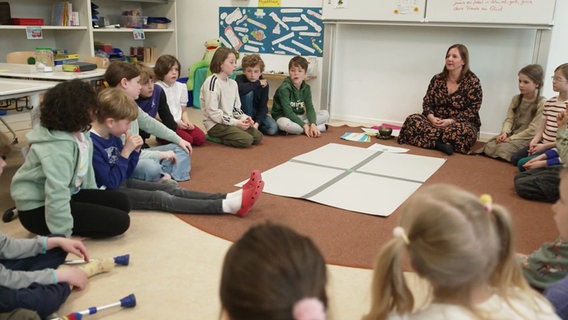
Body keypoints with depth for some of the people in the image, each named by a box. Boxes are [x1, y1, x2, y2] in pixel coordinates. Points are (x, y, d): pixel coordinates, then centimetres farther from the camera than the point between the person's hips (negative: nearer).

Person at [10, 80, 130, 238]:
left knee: (121, 202, 8)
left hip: (68, 195, 9)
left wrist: (95, 200, 12)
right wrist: (63, 234, -31)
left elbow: (86, 171, 10)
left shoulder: (81, 135, -1)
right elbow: (57, 193, -32)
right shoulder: (58, 147, -29)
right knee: (119, 221, -13)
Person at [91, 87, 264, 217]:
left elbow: (125, 174, 8)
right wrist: (126, 152, -24)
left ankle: (231, 197, -15)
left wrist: (134, 151, -9)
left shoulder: (112, 136, 3)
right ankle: (229, 206, -28)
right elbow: (110, 182, -24)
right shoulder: (92, 144, -24)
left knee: (171, 189, -5)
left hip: (122, 183, 9)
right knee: (161, 198, -19)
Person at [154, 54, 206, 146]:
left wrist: (186, 122, -4)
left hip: (180, 123, 6)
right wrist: (175, 122, -16)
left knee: (200, 138, -16)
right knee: (187, 139, -27)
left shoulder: (181, 87, 12)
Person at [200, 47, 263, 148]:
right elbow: (212, 112, -19)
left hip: (231, 121, 9)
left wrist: (244, 118, -6)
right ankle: (214, 136, -5)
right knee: (247, 140, -22)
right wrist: (235, 122, -19)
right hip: (216, 124, -9)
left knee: (258, 136, -2)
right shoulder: (212, 82, -13)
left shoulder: (233, 83, 12)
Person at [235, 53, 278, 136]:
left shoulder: (264, 84, -9)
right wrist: (257, 83, -28)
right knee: (249, 93, -31)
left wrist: (257, 123, -29)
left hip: (257, 112, 2)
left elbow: (263, 106, -14)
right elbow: (240, 89, -42)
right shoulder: (240, 78, -15)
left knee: (273, 128, -25)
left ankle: (253, 126, 3)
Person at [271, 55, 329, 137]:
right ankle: (320, 127, -26)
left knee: (325, 114, -6)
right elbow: (288, 112, -22)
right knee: (285, 124, -42)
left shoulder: (306, 88, 0)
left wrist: (313, 124, -26)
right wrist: (305, 125, -26)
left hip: (299, 117, 6)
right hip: (284, 117, -6)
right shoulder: (284, 88, -18)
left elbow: (310, 108, -7)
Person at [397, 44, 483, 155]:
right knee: (412, 120, -23)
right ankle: (441, 143, -32)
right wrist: (431, 117, -15)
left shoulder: (473, 82, -4)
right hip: (436, 120, 4)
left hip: (460, 122, -4)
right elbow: (427, 102, 7)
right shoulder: (437, 79, 8)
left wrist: (451, 121, -21)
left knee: (464, 131, -41)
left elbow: (472, 110, -8)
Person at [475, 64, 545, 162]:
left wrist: (511, 138, -15)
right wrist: (505, 133, -14)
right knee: (489, 148, -20)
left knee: (502, 149, -30)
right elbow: (509, 119, 6)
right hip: (511, 134, 5)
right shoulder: (516, 99, 11)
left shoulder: (542, 103, -10)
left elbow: (533, 130, -14)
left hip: (526, 138, -5)